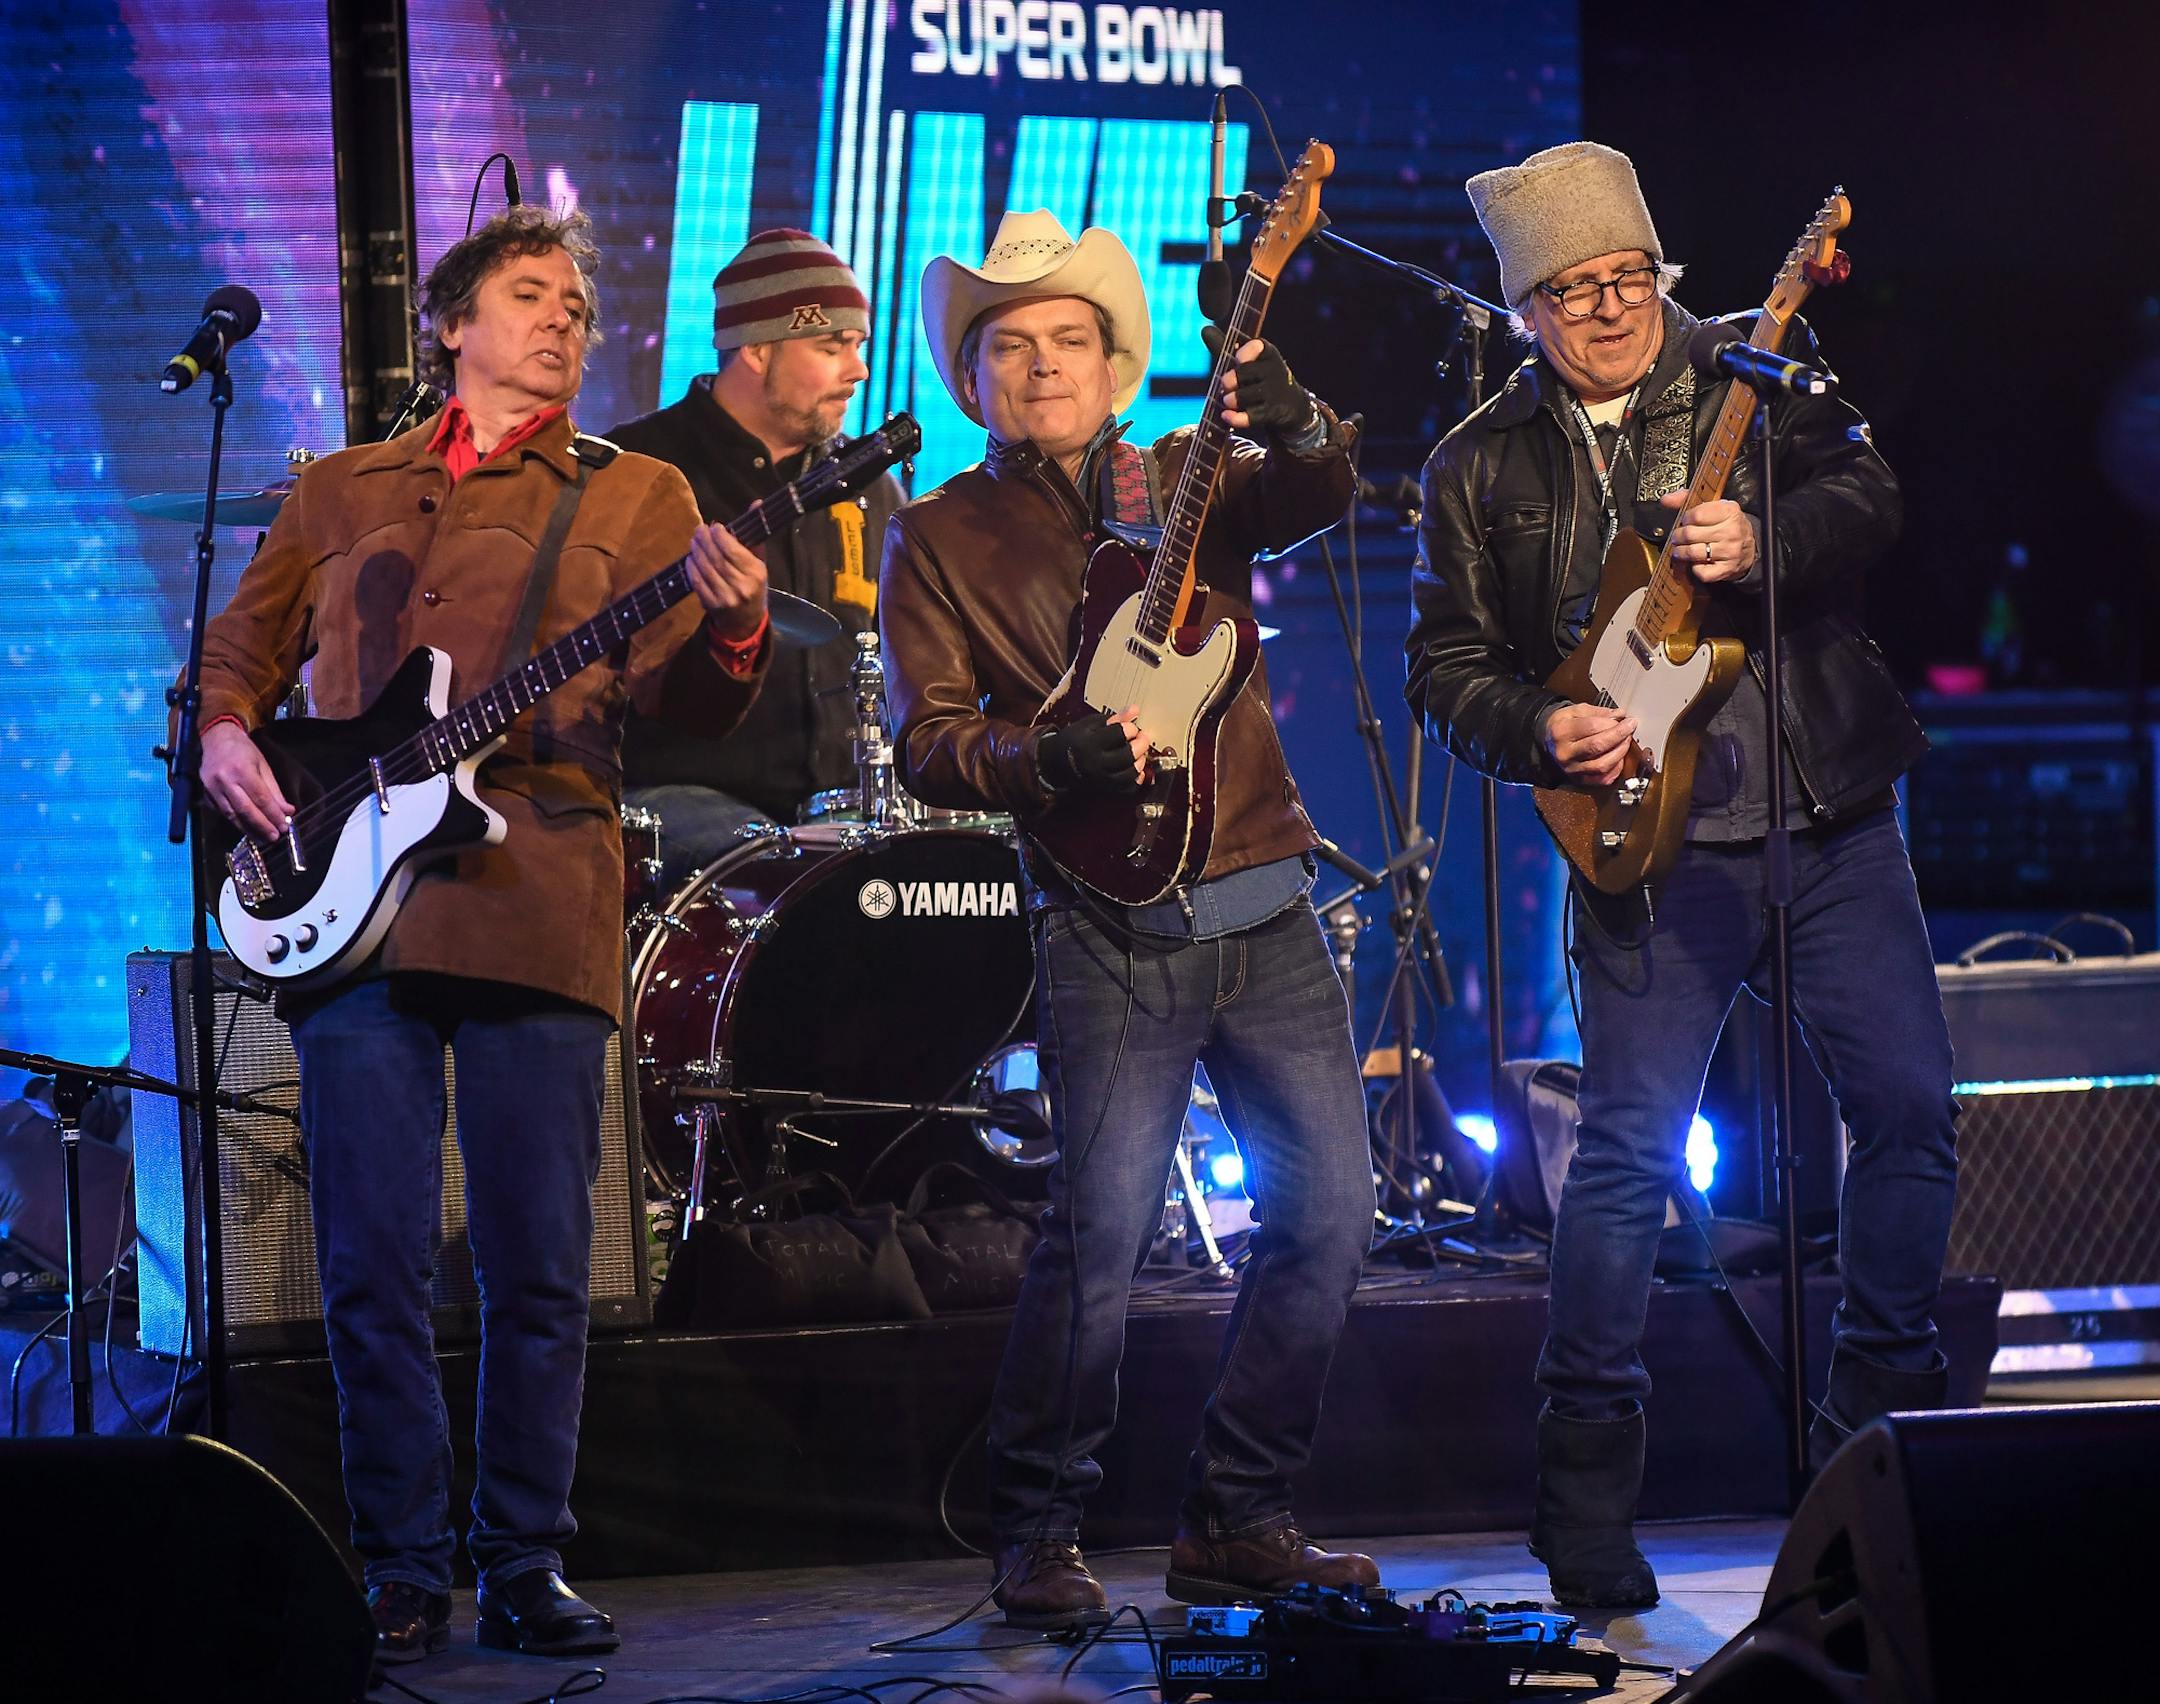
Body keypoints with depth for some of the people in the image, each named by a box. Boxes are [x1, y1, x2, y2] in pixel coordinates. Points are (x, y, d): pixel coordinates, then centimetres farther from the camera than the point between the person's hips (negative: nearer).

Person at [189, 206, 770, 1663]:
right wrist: (224, 736, 3)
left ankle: (526, 1567, 9)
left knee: (541, 1269, -1)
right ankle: (403, 1574, 6)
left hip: (536, 907, -1)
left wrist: (730, 633, -19)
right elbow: (238, 651, 25)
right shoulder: (340, 493, 19)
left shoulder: (636, 496, 13)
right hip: (347, 904, 1)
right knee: (372, 1265, -2)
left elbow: (681, 698, 2)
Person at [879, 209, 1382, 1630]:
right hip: (1111, 934, -4)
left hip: (1268, 910, 4)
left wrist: (1294, 429, -32)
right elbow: (928, 746, -2)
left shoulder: (1190, 483, 12)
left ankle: (1238, 1519, 15)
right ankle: (1039, 1539, 1)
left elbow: (1318, 497, -10)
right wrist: (1053, 760, -20)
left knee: (1331, 1210, 3)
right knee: (1103, 1233, -13)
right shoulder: (941, 539, 5)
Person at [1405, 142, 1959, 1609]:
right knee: (1628, 1150, -5)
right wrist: (1541, 733, -10)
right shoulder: (1482, 468, 7)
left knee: (1911, 1104, -1)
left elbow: (1870, 498, -4)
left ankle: (1884, 1404, 18)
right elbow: (1446, 662, 8)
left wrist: (1768, 542, -23)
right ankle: (1589, 1475, 3)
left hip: (1831, 814, 1)